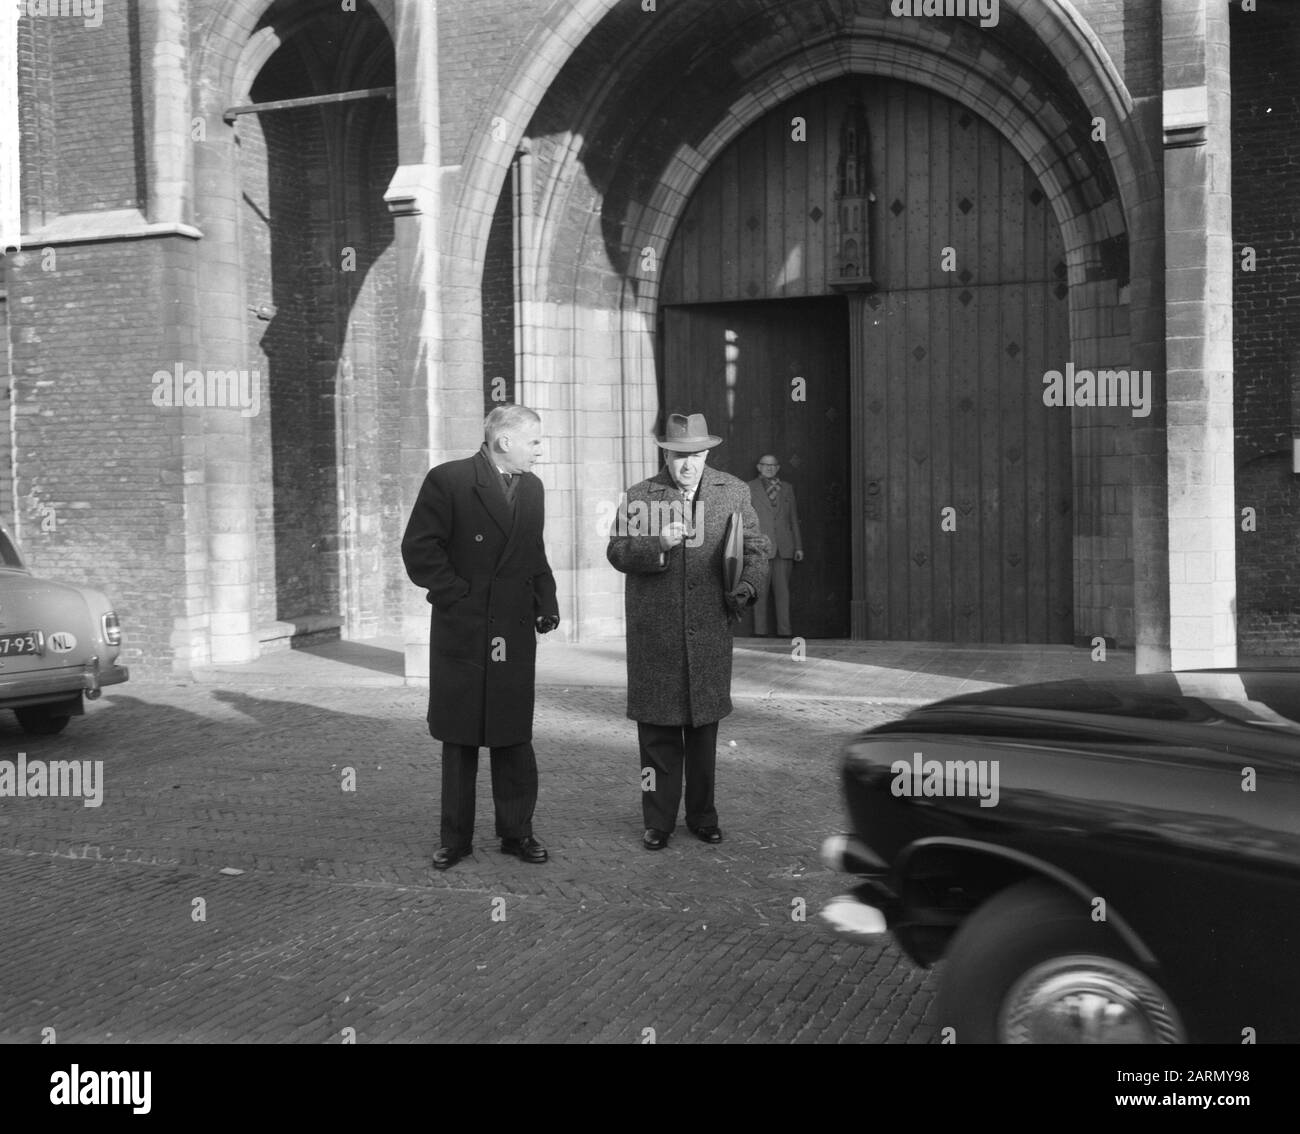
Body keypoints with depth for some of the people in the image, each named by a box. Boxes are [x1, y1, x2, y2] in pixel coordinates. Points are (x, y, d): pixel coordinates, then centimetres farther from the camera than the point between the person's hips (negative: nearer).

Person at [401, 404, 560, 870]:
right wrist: (456, 595, -11)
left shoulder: (532, 487, 11)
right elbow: (418, 548, -10)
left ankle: (517, 832, 19)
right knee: (459, 740, 7)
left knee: (514, 738, 7)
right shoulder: (448, 480, -8)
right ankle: (455, 839, 17)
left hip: (516, 633, 4)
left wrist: (547, 604, 8)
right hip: (461, 632, -4)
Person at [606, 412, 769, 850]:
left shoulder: (733, 493, 9)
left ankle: (702, 816, 24)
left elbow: (755, 550, 12)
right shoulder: (640, 496, 4)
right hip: (654, 637, -1)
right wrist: (657, 545, -20)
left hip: (710, 633, 2)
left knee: (704, 730, 10)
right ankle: (658, 821, 13)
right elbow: (616, 551, -2)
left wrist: (745, 588, -6)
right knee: (657, 731, 3)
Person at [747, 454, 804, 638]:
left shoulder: (787, 488, 16)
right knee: (760, 592, -2)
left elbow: (794, 519, 16)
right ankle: (760, 632, 0)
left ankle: (784, 632, 4)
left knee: (783, 592, 2)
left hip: (784, 548, 3)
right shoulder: (750, 488, 6)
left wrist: (798, 546, 12)